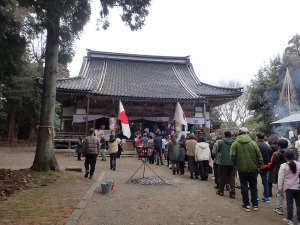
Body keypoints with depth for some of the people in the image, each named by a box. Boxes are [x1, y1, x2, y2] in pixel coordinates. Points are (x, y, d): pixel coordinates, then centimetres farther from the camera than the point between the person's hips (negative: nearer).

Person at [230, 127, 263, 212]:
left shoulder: (235, 144, -7)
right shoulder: (253, 143, -6)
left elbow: (232, 157, -10)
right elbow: (259, 156, -4)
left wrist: (236, 164, 7)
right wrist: (260, 166, 6)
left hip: (242, 169, -1)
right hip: (253, 168, 1)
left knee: (244, 187, 10)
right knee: (253, 186, 16)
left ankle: (246, 205, 16)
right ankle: (255, 205, 23)